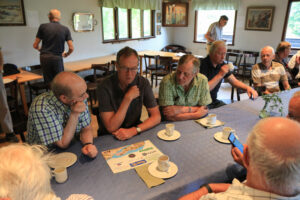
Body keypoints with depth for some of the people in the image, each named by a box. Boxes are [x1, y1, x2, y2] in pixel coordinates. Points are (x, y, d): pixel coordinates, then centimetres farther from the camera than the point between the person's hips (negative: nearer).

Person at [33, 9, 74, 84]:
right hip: (57, 58, -1)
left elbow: (35, 45, 4)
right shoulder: (65, 29, 1)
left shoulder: (43, 26, 2)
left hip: (44, 57, 1)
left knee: (48, 82, 8)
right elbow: (71, 48, -3)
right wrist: (66, 54, 18)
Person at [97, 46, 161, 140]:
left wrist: (134, 130, -24)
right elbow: (111, 128, -19)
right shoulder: (104, 87, -17)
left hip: (135, 134, 4)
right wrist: (128, 98, -24)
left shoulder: (143, 83, -7)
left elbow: (156, 117, -8)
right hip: (110, 137, -3)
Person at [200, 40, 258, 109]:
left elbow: (234, 81, 12)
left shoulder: (221, 64, 5)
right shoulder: (203, 64, -18)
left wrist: (247, 87, -7)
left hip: (214, 101, 7)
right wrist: (220, 75, -25)